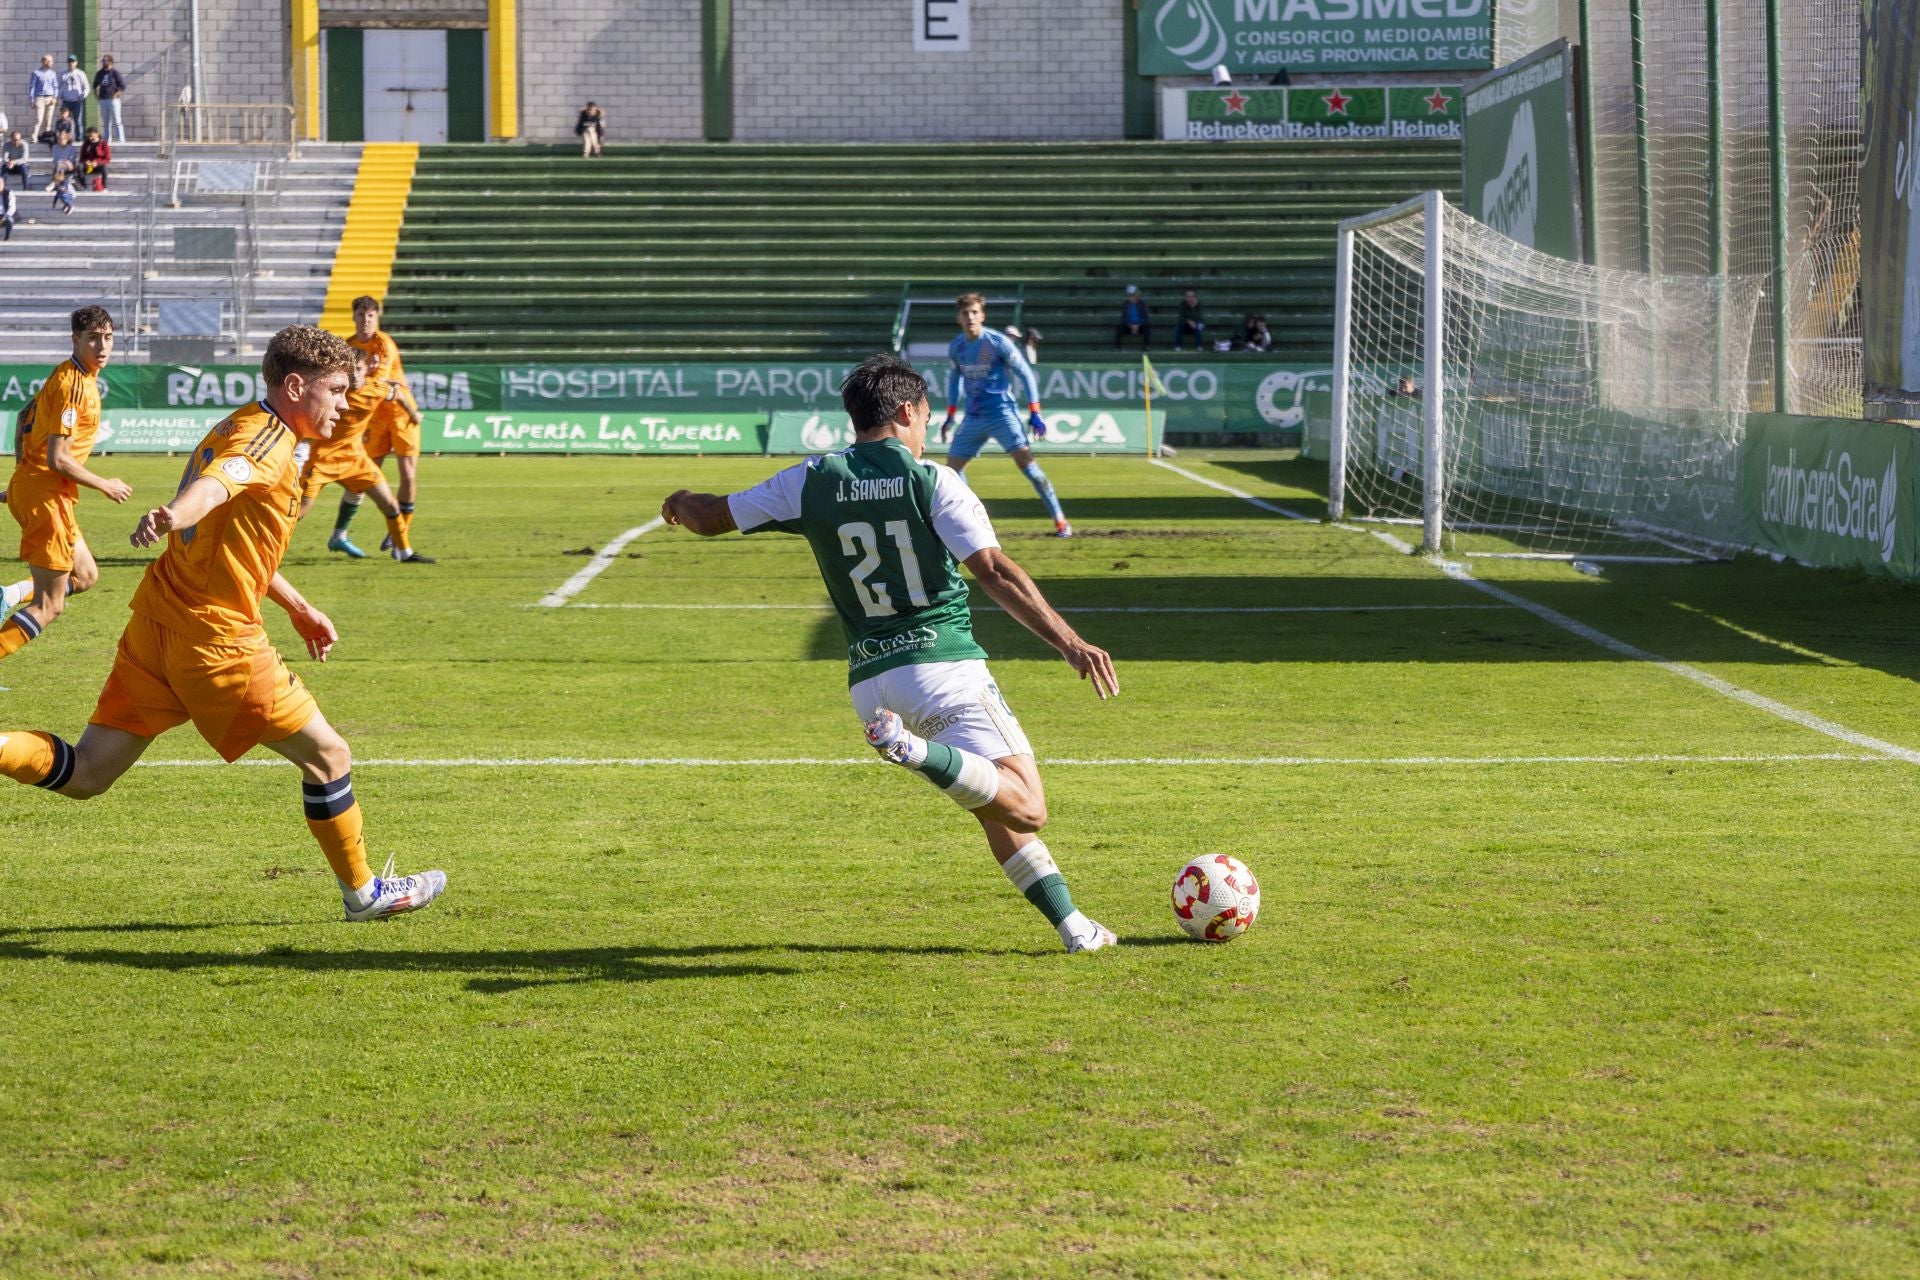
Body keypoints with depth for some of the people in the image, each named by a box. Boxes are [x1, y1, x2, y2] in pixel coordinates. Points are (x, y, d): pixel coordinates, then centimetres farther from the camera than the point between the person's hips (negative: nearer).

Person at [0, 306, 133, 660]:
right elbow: (58, 459, -22)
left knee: (85, 576, 22)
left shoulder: (67, 376, 10)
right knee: (49, 606, -5)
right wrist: (106, 487, -10)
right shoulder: (74, 385, -19)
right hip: (46, 496, -10)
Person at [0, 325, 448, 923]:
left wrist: (298, 608, 40)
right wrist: (173, 516, -57)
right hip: (216, 635, -9)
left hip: (157, 622, 9)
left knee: (86, 773, 5)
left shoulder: (241, 429, 20)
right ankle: (362, 891, 22)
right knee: (327, 755, 8)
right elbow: (214, 486, -35)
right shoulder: (267, 437, -12)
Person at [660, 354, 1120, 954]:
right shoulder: (931, 480, -4)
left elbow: (711, 518, 14)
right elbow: (994, 572, -14)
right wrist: (1070, 642, -17)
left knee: (1000, 810, 19)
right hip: (944, 663, -6)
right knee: (1025, 810, -15)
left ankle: (1071, 923, 11)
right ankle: (918, 750, -35)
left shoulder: (811, 481, 6)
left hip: (869, 682, 6)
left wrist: (681, 503, 38)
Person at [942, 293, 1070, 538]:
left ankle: (1060, 521, -17)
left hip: (1002, 412, -6)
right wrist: (950, 415, 19)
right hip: (973, 416, 6)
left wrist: (1034, 413, -13)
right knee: (953, 466, 5)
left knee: (1025, 460, -20)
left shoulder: (998, 342, -13)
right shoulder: (956, 347, 3)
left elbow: (1025, 374, -8)